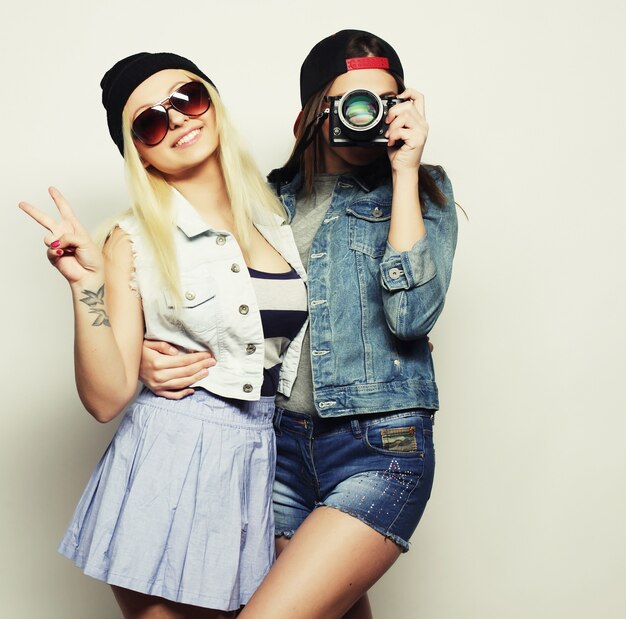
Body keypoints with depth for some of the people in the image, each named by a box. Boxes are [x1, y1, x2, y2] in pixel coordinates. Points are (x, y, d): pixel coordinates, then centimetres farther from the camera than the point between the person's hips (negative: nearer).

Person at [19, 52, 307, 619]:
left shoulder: (275, 218, 6)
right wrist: (87, 284, -20)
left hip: (262, 464, 4)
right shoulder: (136, 241, -6)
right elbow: (106, 399, -11)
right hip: (171, 462, -4)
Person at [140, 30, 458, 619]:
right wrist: (146, 350, -10)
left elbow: (412, 314, -15)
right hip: (282, 441, 4)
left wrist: (404, 170, -12)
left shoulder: (422, 191, 1)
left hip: (380, 445, -4)